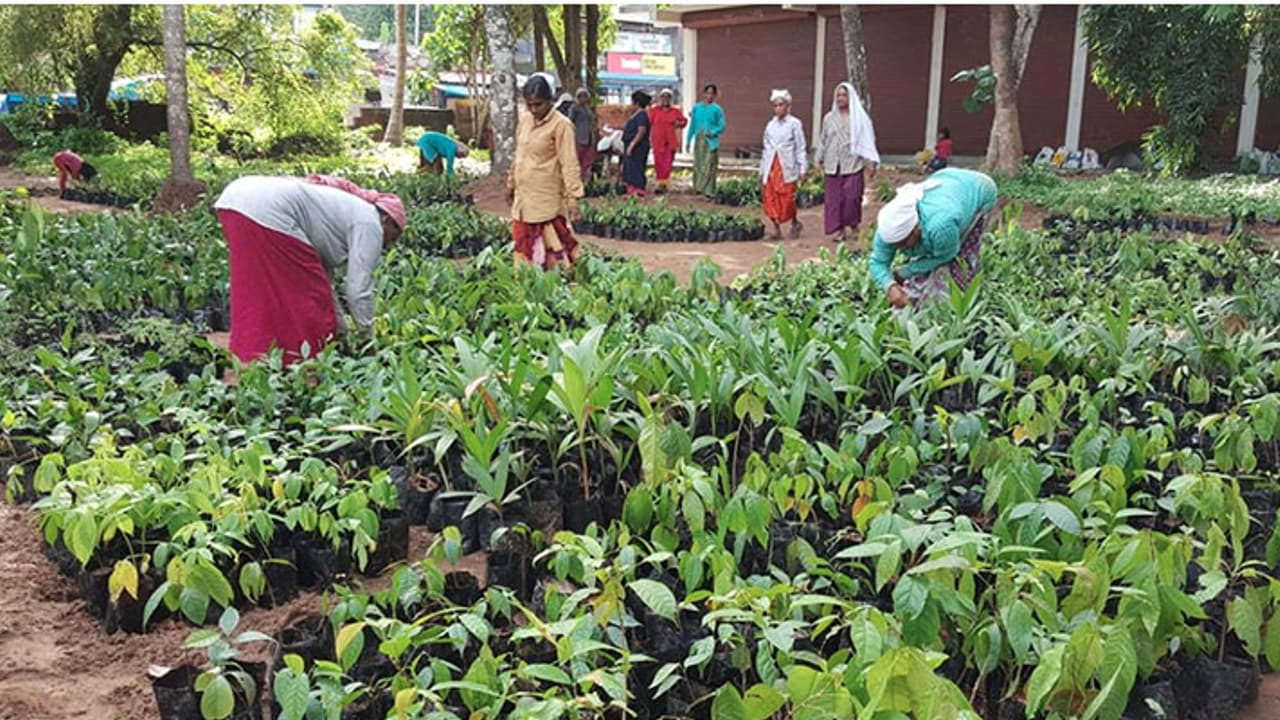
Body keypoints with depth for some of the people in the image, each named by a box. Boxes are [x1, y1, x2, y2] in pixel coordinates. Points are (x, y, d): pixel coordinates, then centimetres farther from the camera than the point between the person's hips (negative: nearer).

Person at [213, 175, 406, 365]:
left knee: (255, 297, 18)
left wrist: (340, 330, 35)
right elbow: (358, 288, 0)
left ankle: (246, 362, 24)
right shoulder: (369, 223, 5)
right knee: (300, 294, 2)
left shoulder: (345, 210, 30)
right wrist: (367, 335, 13)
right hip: (266, 212, -10)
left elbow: (322, 280, 32)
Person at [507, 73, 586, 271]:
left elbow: (569, 164, -16)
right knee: (525, 247, 11)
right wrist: (511, 183, 22)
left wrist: (573, 198, -21)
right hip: (523, 198, 7)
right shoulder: (524, 120, 9)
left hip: (547, 201, -7)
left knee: (551, 250, -5)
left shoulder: (561, 125, -12)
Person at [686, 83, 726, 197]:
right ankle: (697, 188, 14)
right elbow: (693, 125, 15)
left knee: (709, 166, -9)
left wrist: (713, 132, -18)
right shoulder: (697, 108, 10)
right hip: (698, 140, 4)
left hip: (711, 142, -4)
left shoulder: (717, 109, 0)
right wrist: (689, 140, 13)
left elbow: (722, 126, 0)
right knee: (698, 165, 6)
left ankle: (708, 191, -9)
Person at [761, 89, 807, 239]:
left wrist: (802, 168, -7)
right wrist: (762, 169, 16)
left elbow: (800, 147, -1)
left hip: (787, 167, -4)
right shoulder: (770, 125, 13)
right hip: (771, 167, 4)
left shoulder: (794, 124, 0)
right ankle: (777, 229, 7)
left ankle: (795, 223, 19)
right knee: (770, 198, -1)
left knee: (787, 198, -6)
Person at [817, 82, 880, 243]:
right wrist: (819, 160, 13)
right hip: (833, 165, 3)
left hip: (853, 165, -3)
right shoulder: (829, 118, 10)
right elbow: (823, 140, 16)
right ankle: (836, 229, 7)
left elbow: (867, 141, -1)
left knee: (852, 197, -8)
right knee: (834, 198, 0)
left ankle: (851, 226, 10)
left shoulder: (860, 118, 1)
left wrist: (871, 163, -8)